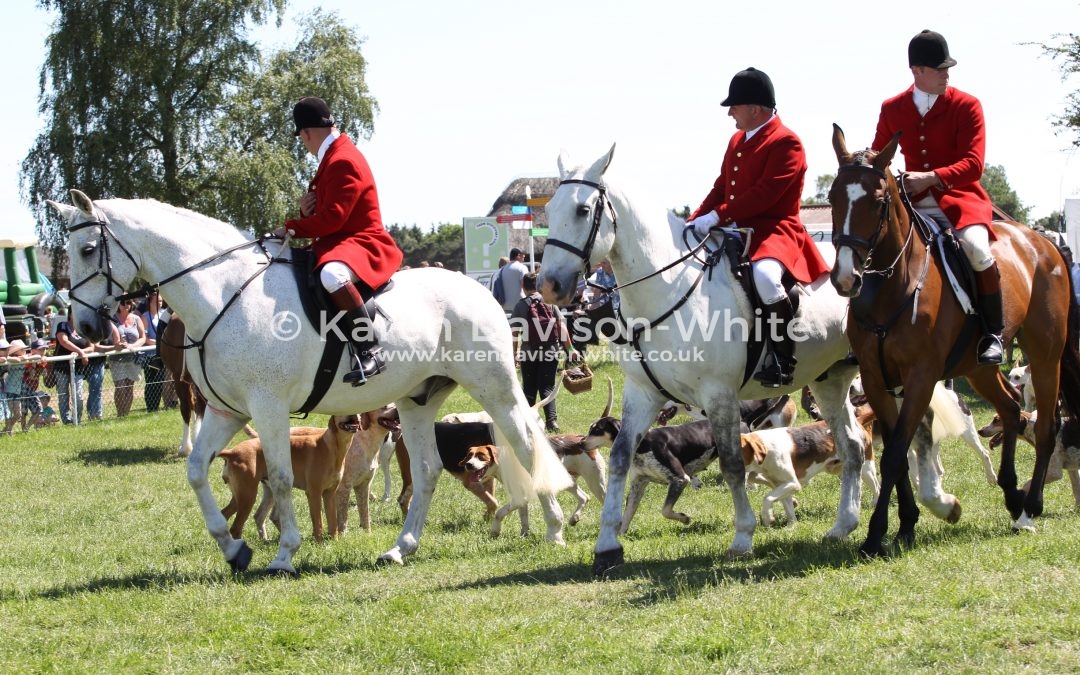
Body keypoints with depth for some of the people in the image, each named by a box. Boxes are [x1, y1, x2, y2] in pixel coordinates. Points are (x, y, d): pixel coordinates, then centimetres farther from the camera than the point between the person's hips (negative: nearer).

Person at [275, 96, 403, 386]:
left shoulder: (343, 161, -15)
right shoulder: (333, 158, 17)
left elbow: (333, 217, -22)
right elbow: (325, 212, 21)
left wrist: (292, 228, -14)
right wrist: (307, 211, -1)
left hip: (363, 244, -11)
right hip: (337, 243, 11)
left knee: (331, 274, -43)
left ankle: (370, 351, -41)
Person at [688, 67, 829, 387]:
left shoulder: (786, 143, -12)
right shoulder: (737, 141, 17)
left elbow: (764, 194, -21)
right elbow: (721, 188, 18)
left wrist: (716, 216, -25)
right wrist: (696, 220, 2)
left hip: (774, 229, -10)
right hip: (736, 231, 10)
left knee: (764, 274, -39)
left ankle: (783, 357, -28)